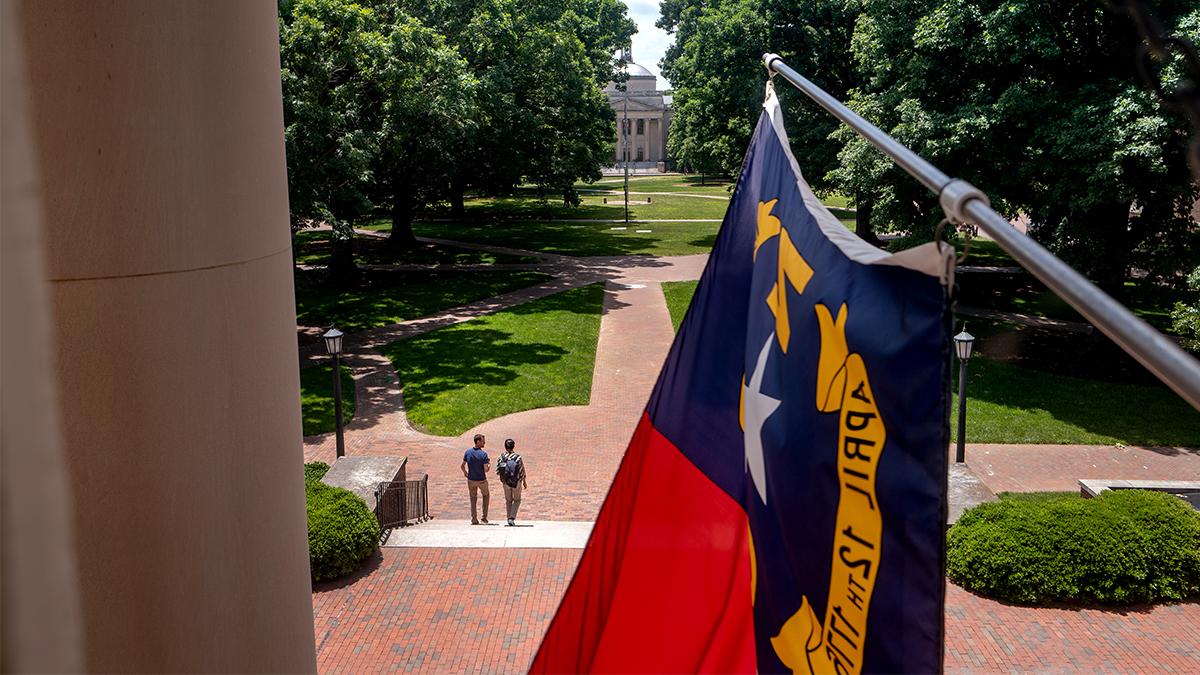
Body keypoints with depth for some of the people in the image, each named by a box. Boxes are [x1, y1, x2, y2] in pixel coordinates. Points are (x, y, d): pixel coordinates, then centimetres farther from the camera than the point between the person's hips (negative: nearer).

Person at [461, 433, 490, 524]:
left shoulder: (467, 452, -6)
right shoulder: (483, 454, -18)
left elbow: (462, 466, -1)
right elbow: (486, 469, -20)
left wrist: (465, 472, 18)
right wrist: (489, 466, 2)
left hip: (471, 480, 3)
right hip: (482, 480, -3)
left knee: (473, 499, 16)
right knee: (486, 495, 22)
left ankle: (474, 519, 8)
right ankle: (484, 517, 18)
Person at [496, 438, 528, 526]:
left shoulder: (502, 457, -10)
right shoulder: (518, 457, -14)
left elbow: (498, 470, -6)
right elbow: (522, 471, -8)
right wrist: (524, 482, 6)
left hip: (506, 482, 2)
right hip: (517, 482, -2)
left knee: (508, 500, 19)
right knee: (517, 500, 15)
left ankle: (510, 519, 21)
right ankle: (512, 518, -1)